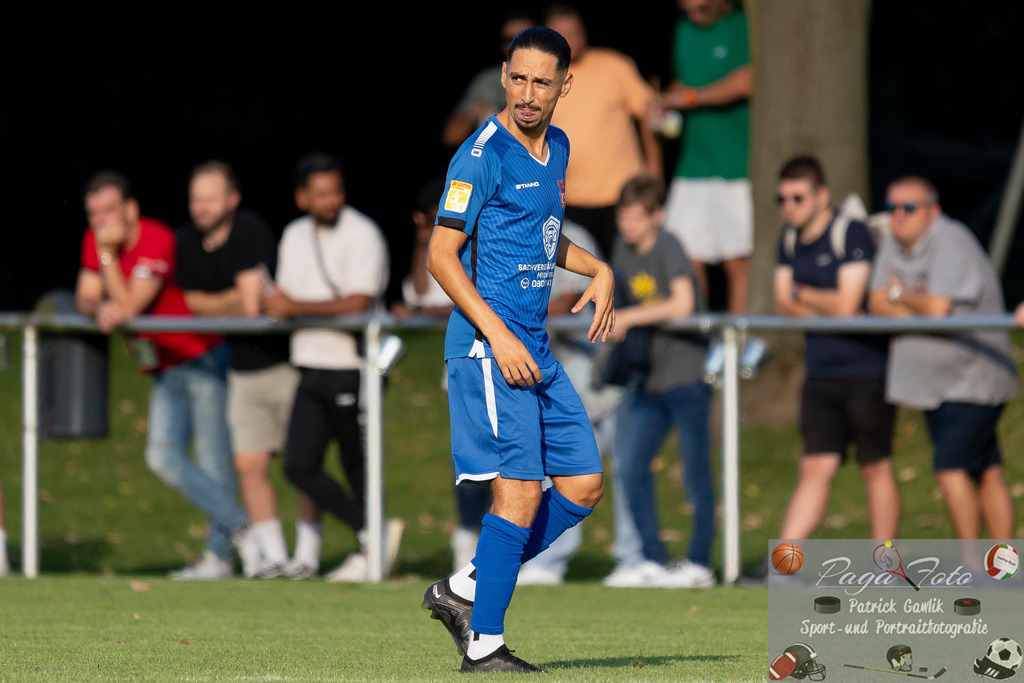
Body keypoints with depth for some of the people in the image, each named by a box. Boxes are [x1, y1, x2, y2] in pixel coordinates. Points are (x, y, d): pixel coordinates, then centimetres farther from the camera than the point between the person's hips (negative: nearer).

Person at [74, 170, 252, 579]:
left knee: (213, 460, -7)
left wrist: (107, 254, -26)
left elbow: (130, 306, -27)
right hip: (165, 371, 8)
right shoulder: (95, 240, 1)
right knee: (163, 457, -4)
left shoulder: (157, 241, -21)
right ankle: (240, 529, 1)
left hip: (204, 358, -7)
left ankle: (217, 555, -1)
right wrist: (100, 309, -20)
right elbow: (85, 299, 3)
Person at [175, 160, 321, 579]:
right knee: (249, 464, 1)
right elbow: (194, 303, 8)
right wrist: (233, 303, -7)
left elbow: (251, 302, -21)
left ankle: (307, 555, 2)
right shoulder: (188, 240, 4)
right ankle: (272, 555, 7)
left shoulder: (250, 231, -17)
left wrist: (213, 304, -5)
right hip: (243, 368, 6)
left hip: (286, 360, -6)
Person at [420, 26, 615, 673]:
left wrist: (599, 269, 12)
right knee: (522, 491, -12)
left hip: (536, 351, 9)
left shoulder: (556, 148, 14)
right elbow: (442, 255, -13)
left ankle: (465, 589, 14)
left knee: (584, 485, 6)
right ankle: (484, 644, -5)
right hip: (488, 345, -9)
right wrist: (498, 336, -20)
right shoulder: (484, 154, -12)